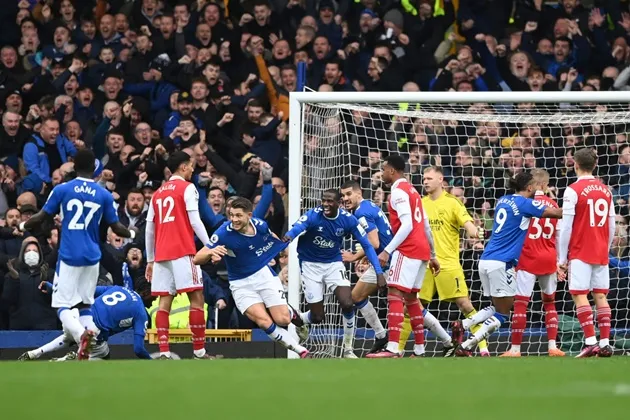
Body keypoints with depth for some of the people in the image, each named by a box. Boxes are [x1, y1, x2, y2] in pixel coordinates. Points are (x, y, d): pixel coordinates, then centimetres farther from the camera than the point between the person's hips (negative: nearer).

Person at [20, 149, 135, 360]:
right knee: (85, 304, 14)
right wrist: (131, 234, 30)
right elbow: (116, 227, 8)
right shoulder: (104, 195, 2)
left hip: (69, 255, -3)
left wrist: (23, 225, 21)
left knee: (62, 305, 0)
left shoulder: (61, 190, -4)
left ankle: (81, 334, -28)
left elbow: (41, 218, 0)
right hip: (92, 256, 3)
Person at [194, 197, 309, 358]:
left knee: (282, 320, -9)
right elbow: (197, 259, -27)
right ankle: (301, 351, -3)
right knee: (264, 322, -19)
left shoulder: (260, 225, -13)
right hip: (241, 284, -2)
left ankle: (291, 312, 29)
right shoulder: (224, 233, -24)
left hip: (263, 274, 2)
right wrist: (210, 252, -46)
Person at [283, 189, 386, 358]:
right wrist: (289, 236, -65)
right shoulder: (313, 215, -21)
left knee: (347, 304, -19)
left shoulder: (348, 219, -13)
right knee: (317, 317, -1)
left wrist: (379, 271, -16)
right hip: (310, 265, -2)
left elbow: (367, 245, -7)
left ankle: (348, 349, 0)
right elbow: (297, 228, -40)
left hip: (334, 263, 2)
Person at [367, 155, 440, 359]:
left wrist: (387, 251, -23)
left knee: (395, 294, -15)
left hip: (407, 250, -10)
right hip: (422, 250, 10)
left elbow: (407, 225, -20)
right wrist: (433, 255, 25)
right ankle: (419, 350, 16)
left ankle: (393, 348, -27)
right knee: (411, 298, 15)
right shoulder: (412, 191, 20)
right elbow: (426, 226, 22)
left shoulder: (398, 191, -9)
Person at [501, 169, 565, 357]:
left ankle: (515, 348, -6)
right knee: (550, 303, 16)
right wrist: (560, 262, 15)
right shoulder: (553, 205, 5)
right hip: (549, 260, 4)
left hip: (528, 258, -4)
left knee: (520, 302, -3)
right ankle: (552, 346, 10)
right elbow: (559, 236, 8)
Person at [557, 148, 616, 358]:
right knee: (600, 296, 7)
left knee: (579, 295, -5)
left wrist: (562, 257, -5)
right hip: (601, 253, 5)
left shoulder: (573, 190, -8)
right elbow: (611, 226, 12)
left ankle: (590, 342, -15)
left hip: (580, 253, -5)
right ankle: (605, 343, 3)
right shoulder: (605, 190, 9)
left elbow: (566, 227, -10)